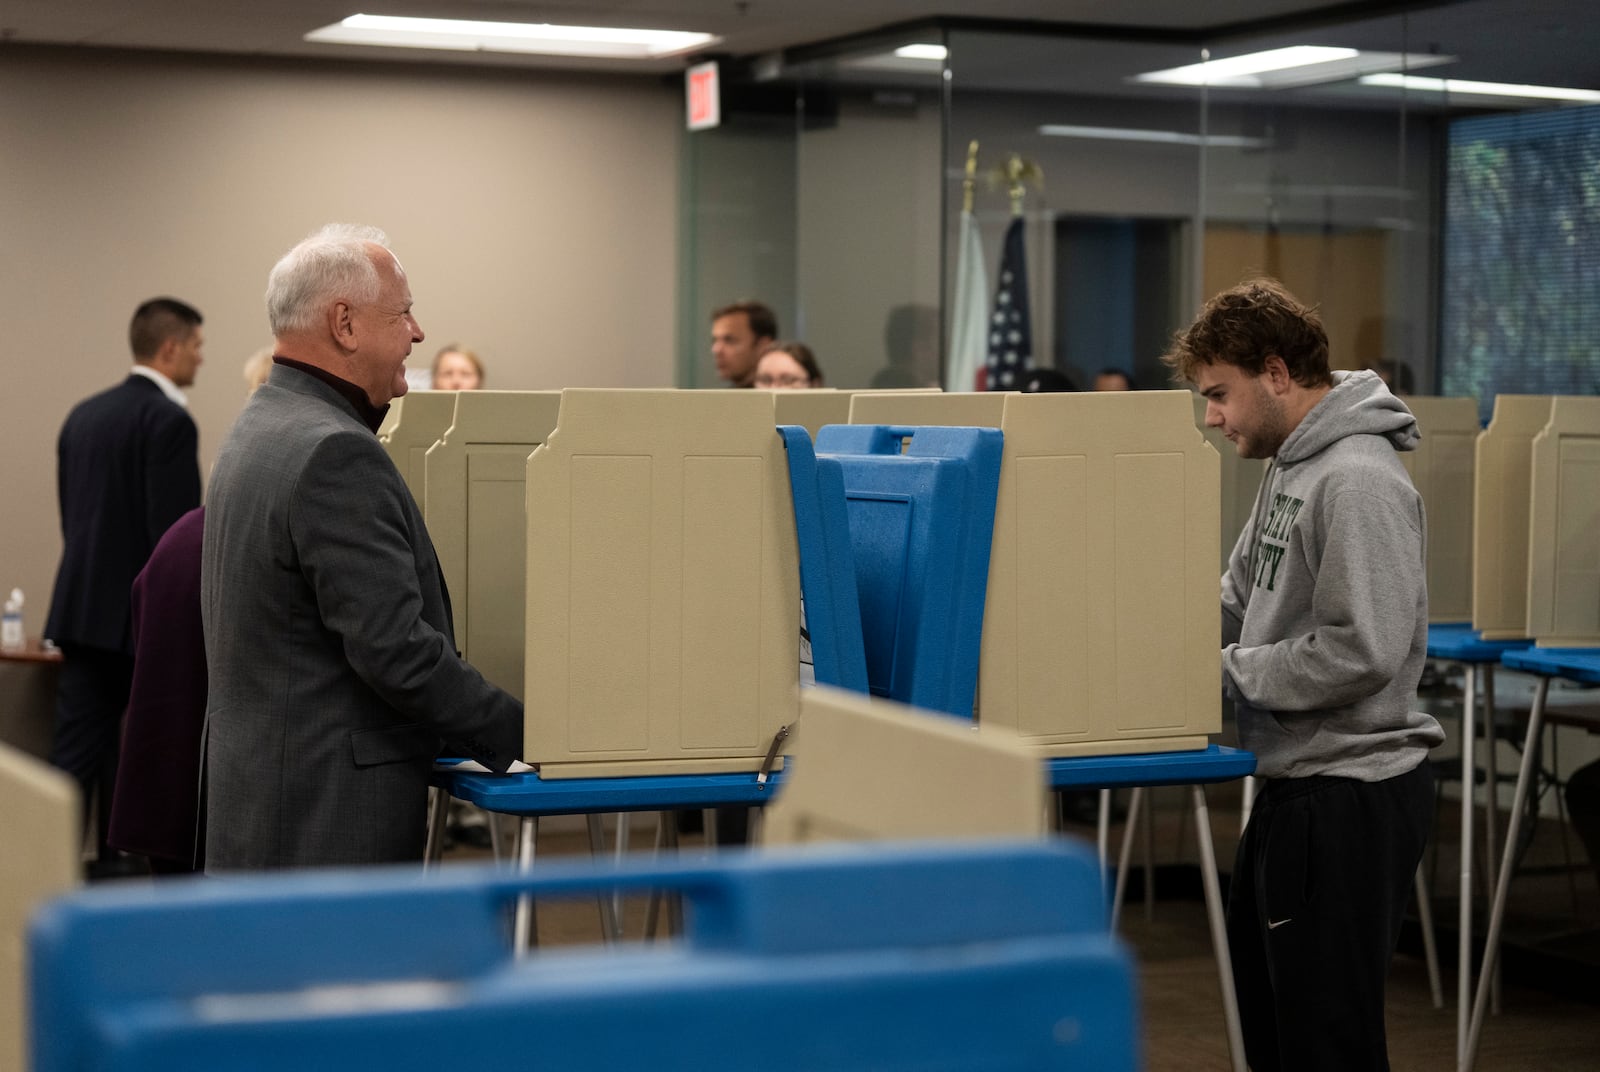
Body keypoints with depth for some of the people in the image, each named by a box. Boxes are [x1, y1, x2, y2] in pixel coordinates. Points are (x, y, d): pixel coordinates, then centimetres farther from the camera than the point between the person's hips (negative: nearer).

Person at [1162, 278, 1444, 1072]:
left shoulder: (1359, 483, -20)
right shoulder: (1289, 468, 11)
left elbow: (1363, 652, -25)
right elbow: (1236, 598, 18)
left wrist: (1226, 672, -16)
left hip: (1350, 793, -10)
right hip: (1298, 779, 10)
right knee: (1265, 1005, 20)